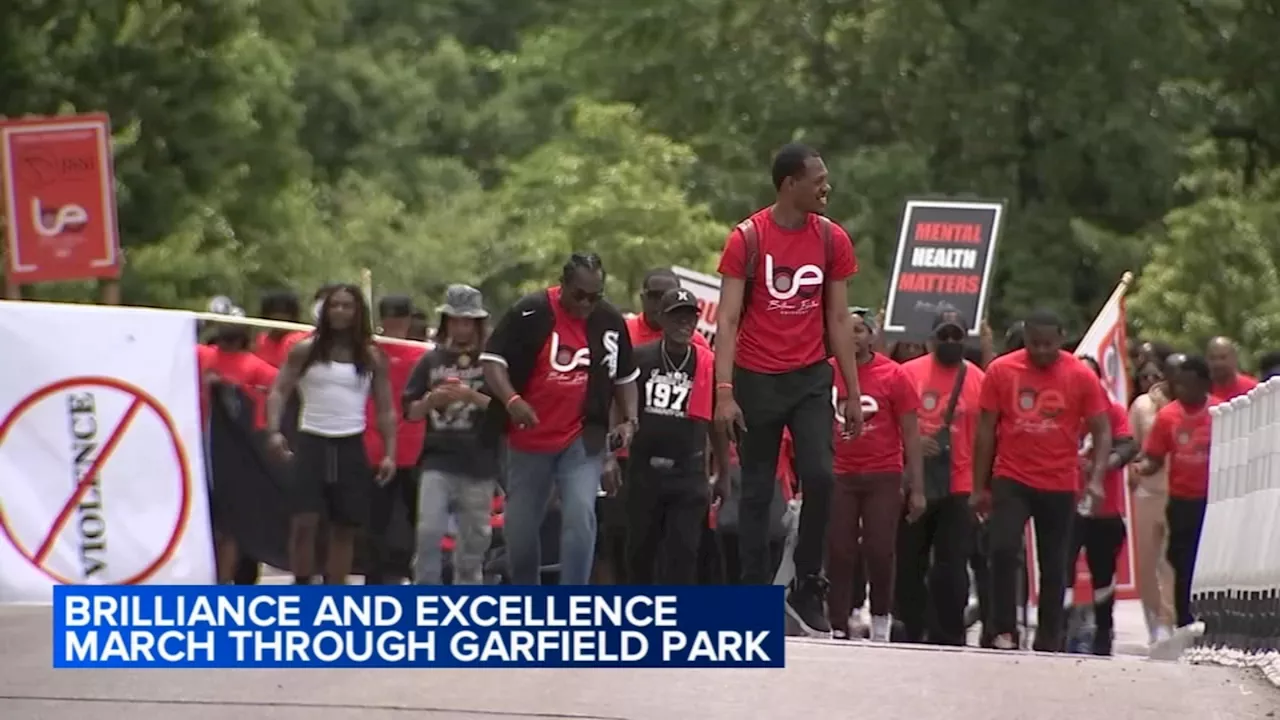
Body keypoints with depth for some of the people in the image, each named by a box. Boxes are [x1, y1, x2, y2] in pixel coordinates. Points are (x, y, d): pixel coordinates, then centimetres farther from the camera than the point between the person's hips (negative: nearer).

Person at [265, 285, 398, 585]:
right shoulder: (305, 351, 3)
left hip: (350, 447, 2)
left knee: (345, 527, 6)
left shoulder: (372, 357, 7)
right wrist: (274, 431, -16)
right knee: (304, 521, -13)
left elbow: (386, 409, 10)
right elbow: (279, 392, 1)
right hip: (311, 442, -2)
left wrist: (389, 452, -1)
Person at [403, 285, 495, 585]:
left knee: (473, 539, 5)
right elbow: (410, 412, 12)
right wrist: (432, 400, -8)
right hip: (438, 460, 1)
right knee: (429, 532, -11)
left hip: (479, 463, -1)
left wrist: (472, 397, -18)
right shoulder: (431, 361, 10)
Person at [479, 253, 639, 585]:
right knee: (520, 527, 9)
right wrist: (511, 401, -26)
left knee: (580, 516, -19)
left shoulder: (611, 321, 1)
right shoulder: (530, 313, -9)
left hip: (583, 441, 0)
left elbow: (625, 377, 16)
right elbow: (493, 359, -9)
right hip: (529, 440, 0)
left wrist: (629, 420, 3)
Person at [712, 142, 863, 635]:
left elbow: (838, 321, 9)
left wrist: (854, 393, 6)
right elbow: (727, 319, -7)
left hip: (811, 377, 2)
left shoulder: (832, 240, 4)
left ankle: (807, 589, -1)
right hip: (757, 379, -2)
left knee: (820, 476, -14)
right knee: (757, 492, 3)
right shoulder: (748, 238, -6)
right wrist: (724, 391, -16)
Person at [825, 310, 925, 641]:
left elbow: (911, 434, 0)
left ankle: (881, 622, 17)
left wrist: (917, 487, -3)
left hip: (883, 477, -1)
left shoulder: (894, 375, -2)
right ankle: (838, 630, 5)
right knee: (839, 555, 0)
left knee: (880, 552, -2)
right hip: (839, 476, 1)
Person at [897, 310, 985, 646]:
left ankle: (948, 639, 2)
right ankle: (911, 635, 16)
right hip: (914, 484, 1)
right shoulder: (909, 373, 1)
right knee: (910, 564, 7)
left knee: (951, 567, -2)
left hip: (960, 487, -1)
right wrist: (912, 442, -14)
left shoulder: (979, 380, 2)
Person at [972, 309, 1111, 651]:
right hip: (1011, 480, 0)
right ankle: (1004, 631, -9)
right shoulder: (1001, 370, -2)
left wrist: (1096, 478, -15)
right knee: (1003, 549, -18)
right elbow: (986, 430, 4)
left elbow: (1102, 430, 0)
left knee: (1054, 565, 6)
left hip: (1060, 485, 0)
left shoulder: (1081, 376, -3)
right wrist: (979, 487, 2)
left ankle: (1048, 642, 15)